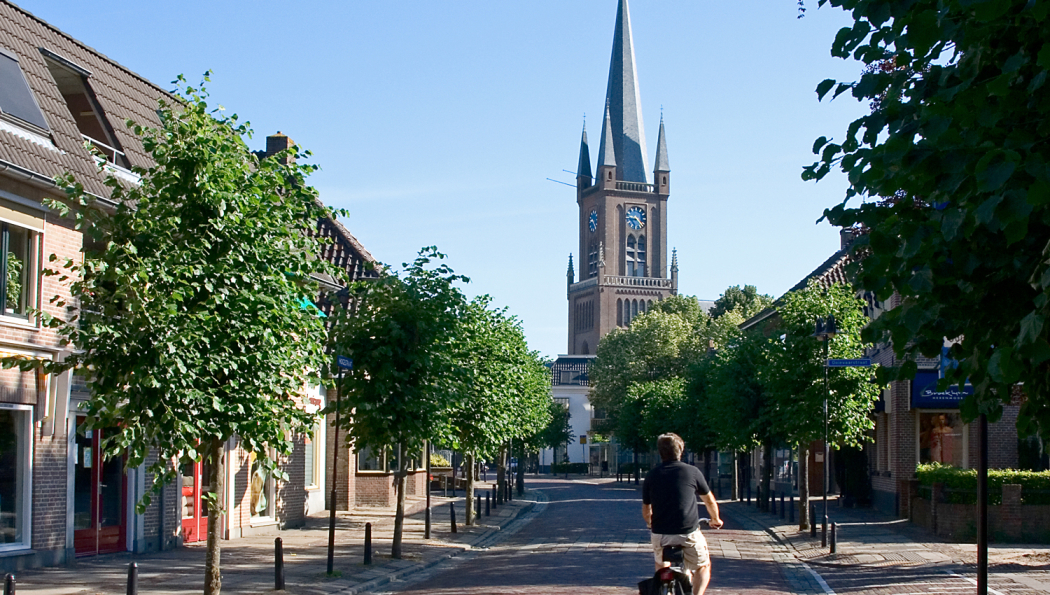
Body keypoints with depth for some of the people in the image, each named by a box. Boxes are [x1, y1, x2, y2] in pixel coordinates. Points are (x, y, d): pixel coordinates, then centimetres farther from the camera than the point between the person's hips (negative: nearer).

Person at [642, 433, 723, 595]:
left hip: (660, 534, 2)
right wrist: (715, 519, 33)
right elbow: (709, 501, 14)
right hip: (689, 533, -2)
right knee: (703, 567, 21)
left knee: (661, 566, 31)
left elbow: (646, 511, 11)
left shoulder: (651, 476, 4)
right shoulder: (692, 472, 0)